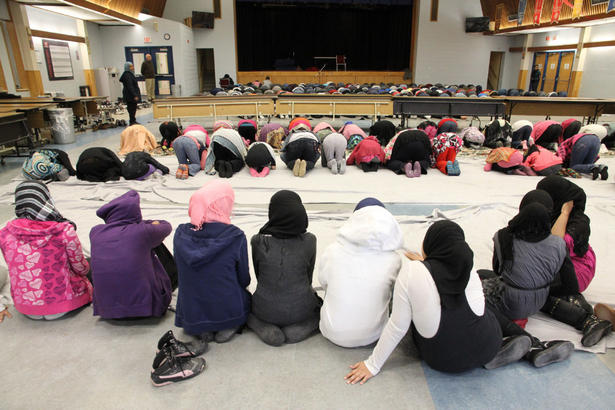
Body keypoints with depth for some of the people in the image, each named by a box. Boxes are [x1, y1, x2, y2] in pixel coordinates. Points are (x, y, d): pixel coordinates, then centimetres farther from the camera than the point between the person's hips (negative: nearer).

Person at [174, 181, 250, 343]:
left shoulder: (181, 234, -12)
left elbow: (183, 274, 2)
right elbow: (244, 280, -7)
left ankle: (203, 330, 13)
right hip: (230, 312, -3)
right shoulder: (235, 237, -21)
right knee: (245, 296, 29)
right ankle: (229, 327, 6)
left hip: (190, 317, 3)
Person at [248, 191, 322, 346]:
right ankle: (300, 328, 4)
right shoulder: (309, 241, -13)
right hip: (300, 310, 0)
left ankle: (266, 329, 3)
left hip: (266, 311, 0)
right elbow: (308, 277, 2)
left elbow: (258, 275, 2)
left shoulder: (258, 241, -14)